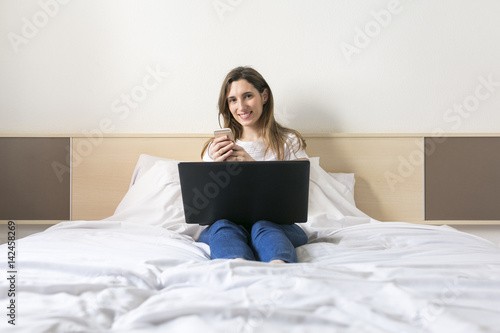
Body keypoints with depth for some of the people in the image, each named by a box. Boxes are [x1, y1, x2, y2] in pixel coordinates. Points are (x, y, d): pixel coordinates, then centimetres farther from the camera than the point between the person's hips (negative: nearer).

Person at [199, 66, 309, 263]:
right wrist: (215, 166, -14)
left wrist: (253, 165, -15)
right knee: (224, 226, -33)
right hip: (227, 223, 1)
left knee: (264, 226, -35)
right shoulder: (216, 147, 16)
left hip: (277, 225, -1)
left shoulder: (289, 142, 11)